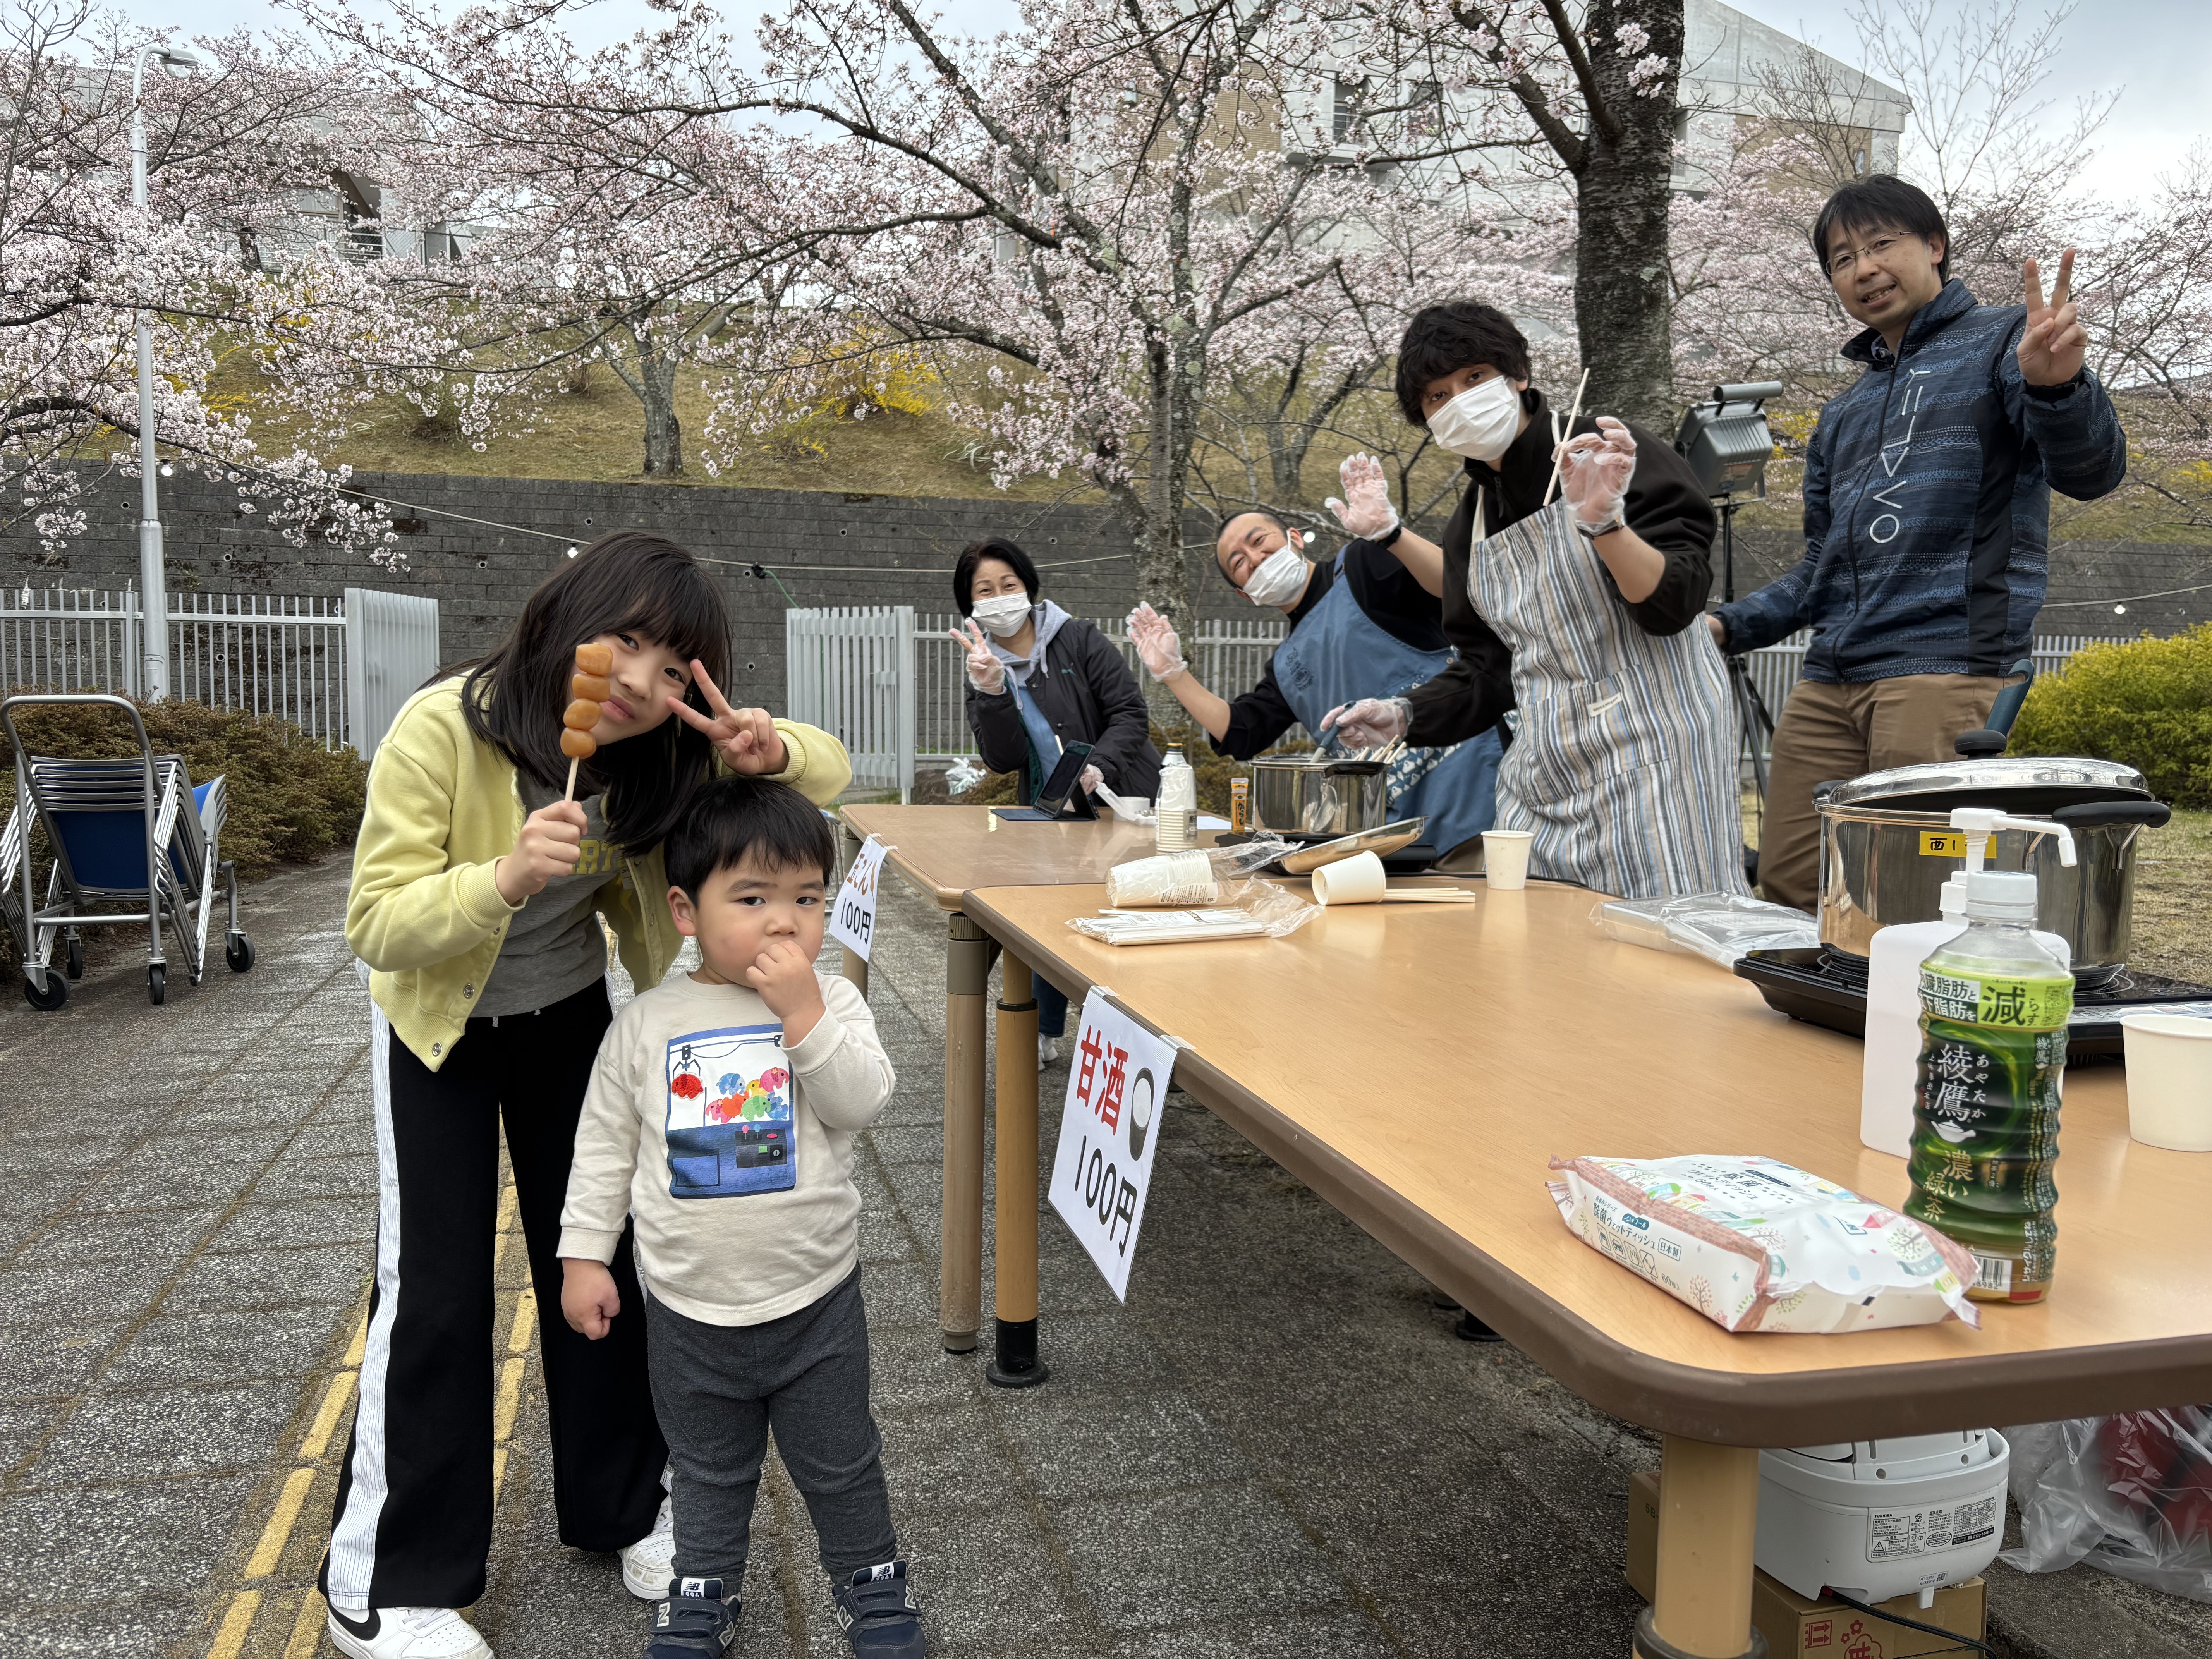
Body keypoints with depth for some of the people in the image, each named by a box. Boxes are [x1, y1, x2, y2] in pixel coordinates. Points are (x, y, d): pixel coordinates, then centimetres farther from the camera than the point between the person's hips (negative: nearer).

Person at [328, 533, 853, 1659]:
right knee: (432, 1284, -3)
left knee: (601, 1253, 8)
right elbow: (376, 925, -27)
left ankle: (619, 1505, 29)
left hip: (570, 1014, 4)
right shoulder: (440, 731, -29)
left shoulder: (661, 748, -18)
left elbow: (829, 770, -11)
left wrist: (772, 752, -34)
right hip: (439, 1025, -3)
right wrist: (504, 877, -46)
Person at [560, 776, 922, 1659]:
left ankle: (870, 1578, 39)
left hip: (816, 1298, -1)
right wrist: (585, 1254, 2)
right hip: (688, 1309, 1)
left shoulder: (832, 1001, -8)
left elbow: (862, 1103, -21)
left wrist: (805, 1015, -29)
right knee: (708, 1470, 22)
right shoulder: (646, 1025, -6)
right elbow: (604, 1146, 2)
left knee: (840, 1463, 17)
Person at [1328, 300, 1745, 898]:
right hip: (1544, 778, 6)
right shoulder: (1470, 526, 15)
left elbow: (1673, 604, -15)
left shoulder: (1616, 457, -4)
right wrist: (1404, 715, 4)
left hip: (1650, 755, -6)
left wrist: (1602, 522, -30)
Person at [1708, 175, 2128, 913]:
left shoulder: (2000, 343, 8)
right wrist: (1728, 625, 14)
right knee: (1788, 897, 4)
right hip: (1826, 684, 7)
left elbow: (2091, 472, -8)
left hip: (1943, 666, -7)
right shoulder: (1843, 415, 26)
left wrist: (2056, 386, -29)